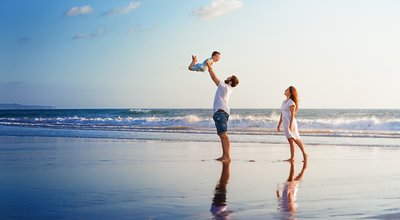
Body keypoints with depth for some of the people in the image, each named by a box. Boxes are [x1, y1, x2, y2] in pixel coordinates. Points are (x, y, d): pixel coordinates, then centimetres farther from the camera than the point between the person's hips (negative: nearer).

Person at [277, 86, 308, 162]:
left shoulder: (291, 102, -9)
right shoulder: (284, 102, 16)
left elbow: (292, 115, -15)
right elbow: (282, 115, 19)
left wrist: (290, 125, -21)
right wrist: (279, 125, 18)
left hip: (290, 123, -8)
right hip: (285, 124, 8)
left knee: (296, 140, -2)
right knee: (290, 141, 6)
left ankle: (304, 154, 9)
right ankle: (292, 158, 4)